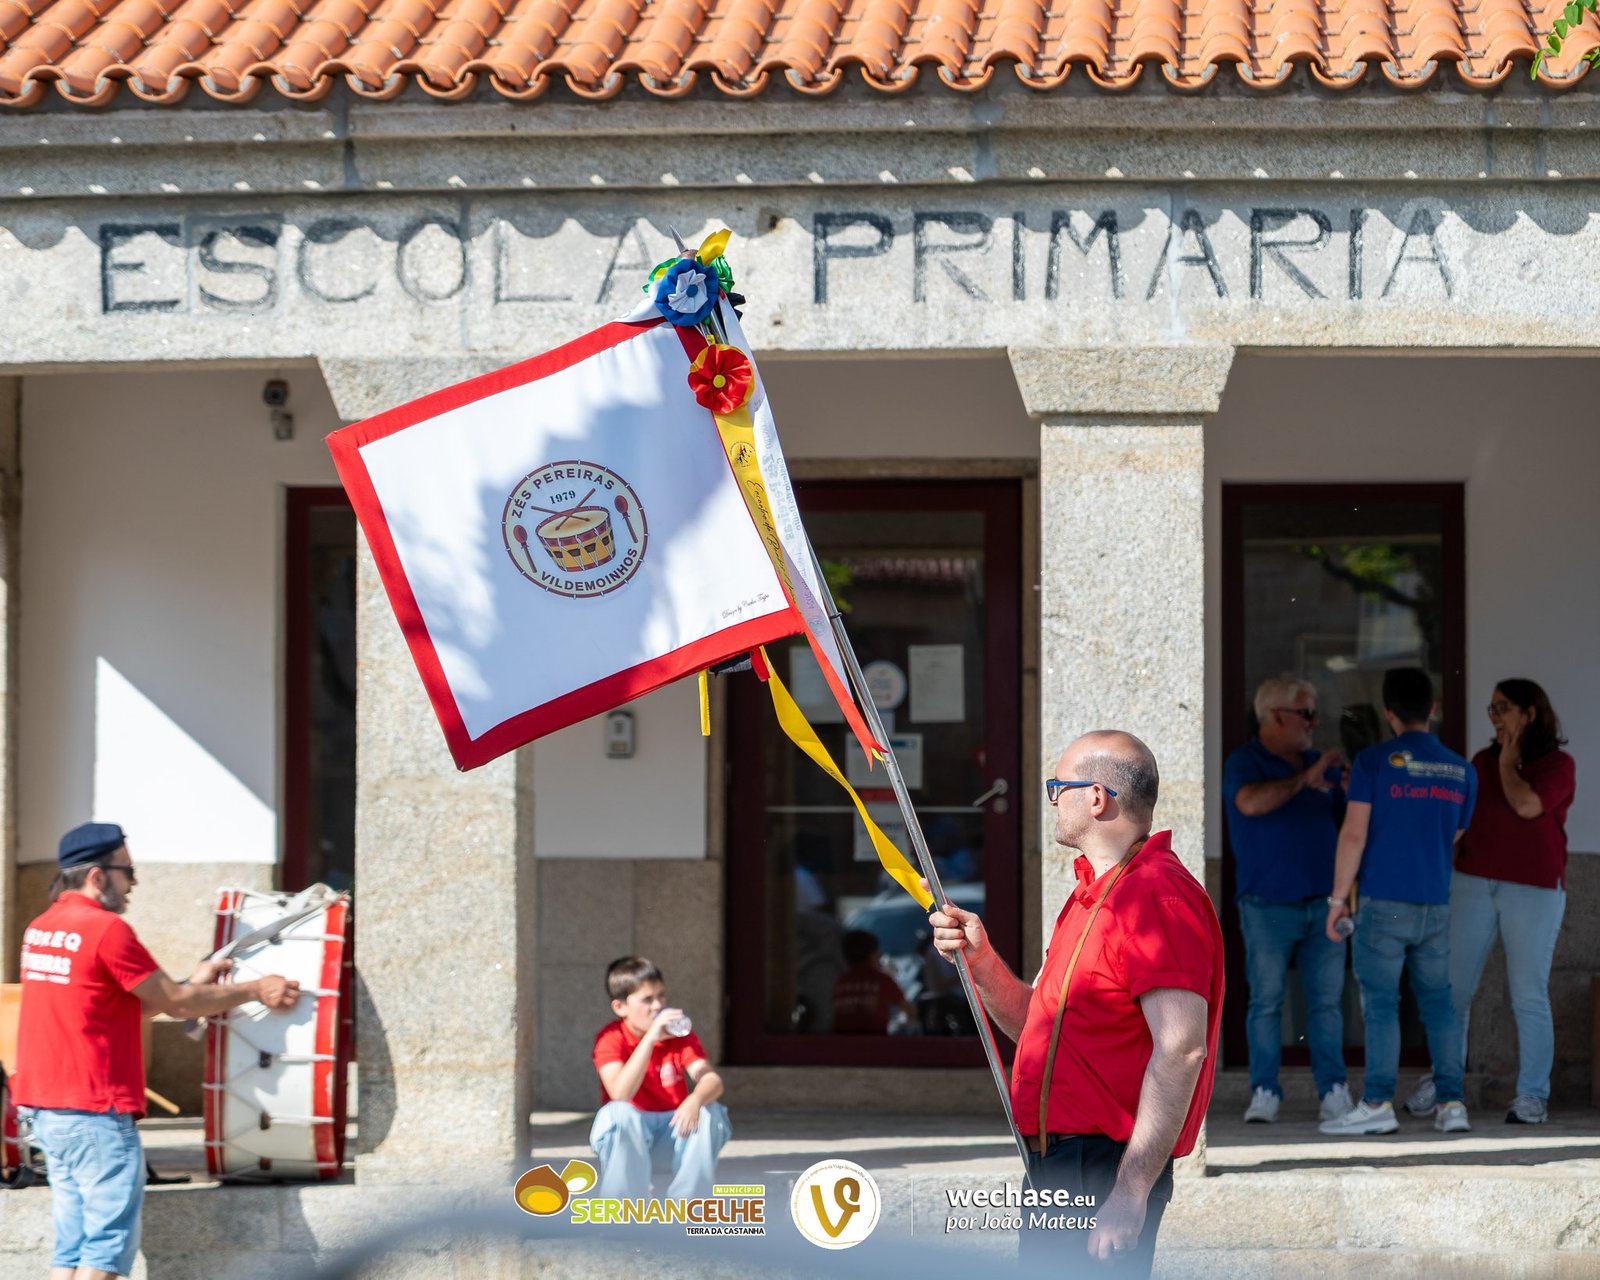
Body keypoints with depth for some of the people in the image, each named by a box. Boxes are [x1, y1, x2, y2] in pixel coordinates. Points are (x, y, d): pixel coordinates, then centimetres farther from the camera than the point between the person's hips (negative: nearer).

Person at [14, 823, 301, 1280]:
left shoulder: (40, 929, 13)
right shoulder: (107, 929, -14)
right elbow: (175, 1003, -6)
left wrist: (191, 986, 19)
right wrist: (255, 990, 4)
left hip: (45, 1105, 9)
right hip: (95, 1109, -9)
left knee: (72, 1242, 11)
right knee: (110, 1237, -5)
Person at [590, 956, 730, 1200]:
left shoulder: (679, 1033, -5)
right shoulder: (611, 1038, -15)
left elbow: (713, 1081, -18)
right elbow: (620, 1093, -32)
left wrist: (695, 1100, -44)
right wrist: (651, 1038, -37)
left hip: (674, 1122, 3)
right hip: (629, 1131, -3)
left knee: (709, 1113, -26)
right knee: (618, 1112, -35)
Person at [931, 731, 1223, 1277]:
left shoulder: (1160, 898, -16)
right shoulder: (1092, 893, 18)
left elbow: (1181, 1051, -24)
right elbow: (1036, 1024, 22)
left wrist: (1130, 1193, -26)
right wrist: (980, 959, 4)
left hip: (1107, 1173, -10)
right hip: (1053, 1169, 10)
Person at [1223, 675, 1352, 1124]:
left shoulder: (1322, 765, 15)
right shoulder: (1244, 763, -3)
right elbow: (1250, 802, -24)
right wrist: (1303, 781, -22)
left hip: (1323, 903, 4)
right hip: (1268, 906, -4)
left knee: (1327, 1000, 1)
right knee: (1266, 1000, -3)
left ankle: (1333, 1091, 3)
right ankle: (1264, 1093, 1)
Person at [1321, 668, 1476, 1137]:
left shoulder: (1373, 762, -6)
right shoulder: (1461, 770, 7)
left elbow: (1354, 834, -10)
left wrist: (1338, 897, -4)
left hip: (1383, 903, -4)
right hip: (1436, 905, 4)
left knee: (1380, 1002, -2)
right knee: (1438, 1002, 10)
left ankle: (1378, 1105, -3)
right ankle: (1451, 1103, 6)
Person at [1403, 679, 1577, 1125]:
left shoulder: (1558, 765, -1)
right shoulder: (1483, 761, 12)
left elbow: (1526, 805, -18)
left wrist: (1508, 763, -3)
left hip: (1534, 891, -4)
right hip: (1474, 884, 4)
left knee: (1529, 996, -2)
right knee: (1454, 988, 1)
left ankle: (1533, 1096, 3)